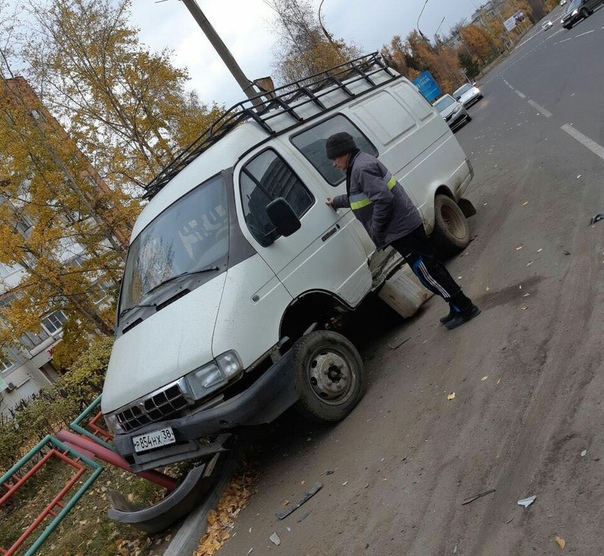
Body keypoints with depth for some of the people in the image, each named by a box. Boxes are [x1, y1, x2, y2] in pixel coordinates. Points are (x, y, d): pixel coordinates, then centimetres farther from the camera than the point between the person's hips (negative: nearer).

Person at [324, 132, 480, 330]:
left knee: (427, 271, -4)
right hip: (405, 226, 11)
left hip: (401, 229, -11)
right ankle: (459, 308, 24)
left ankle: (465, 308, 6)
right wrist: (336, 202, 41)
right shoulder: (358, 166, 16)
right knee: (430, 268, 15)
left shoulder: (362, 168, -18)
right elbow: (359, 197, 34)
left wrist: (376, 231, -18)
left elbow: (383, 199, -28)